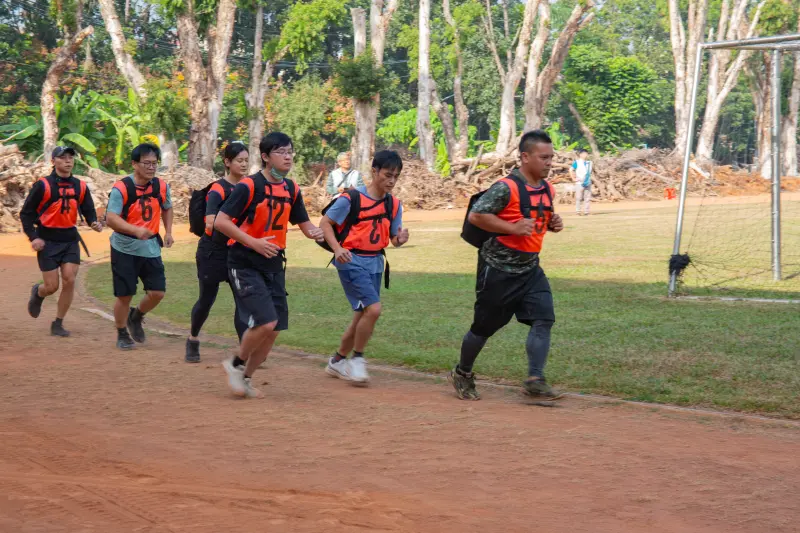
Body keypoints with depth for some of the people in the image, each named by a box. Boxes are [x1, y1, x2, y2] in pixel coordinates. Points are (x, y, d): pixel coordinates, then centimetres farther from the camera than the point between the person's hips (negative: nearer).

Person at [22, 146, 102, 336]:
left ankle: (58, 324, 8)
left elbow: (88, 210, 9)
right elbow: (26, 213, -4)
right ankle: (38, 293, 35)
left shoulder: (80, 186, 3)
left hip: (70, 240, 4)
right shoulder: (43, 185, -9)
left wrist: (94, 223, -13)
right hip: (47, 241, -4)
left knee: (69, 281, -7)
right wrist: (33, 237, -13)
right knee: (52, 286, -3)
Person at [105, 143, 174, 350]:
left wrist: (168, 232, 9)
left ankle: (136, 317, 29)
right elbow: (111, 218, -25)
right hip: (124, 249, -4)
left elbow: (167, 208, 22)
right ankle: (122, 334, 22)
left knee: (157, 293, -1)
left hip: (151, 248, 4)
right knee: (124, 294, 0)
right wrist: (136, 230, -38)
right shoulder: (121, 188, -16)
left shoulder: (161, 186, 1)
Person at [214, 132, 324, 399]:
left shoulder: (291, 189, 7)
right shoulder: (248, 186, -14)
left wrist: (314, 232, -8)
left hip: (274, 265, 7)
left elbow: (303, 222, 16)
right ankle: (236, 364, 7)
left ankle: (246, 378, 24)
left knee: (273, 330, 5)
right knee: (265, 322, -18)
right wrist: (253, 242, -24)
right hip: (245, 264, -7)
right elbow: (220, 221, -17)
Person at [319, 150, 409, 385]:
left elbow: (393, 238, 10)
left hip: (375, 263, 7)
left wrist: (400, 239, -15)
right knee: (373, 308, -20)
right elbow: (325, 222, -8)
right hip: (352, 261, -7)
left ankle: (337, 361, 31)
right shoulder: (352, 198, -12)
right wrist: (337, 248, -23)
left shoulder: (394, 204, 6)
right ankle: (357, 360, -2)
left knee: (362, 316, 13)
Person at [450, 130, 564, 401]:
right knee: (485, 326, 7)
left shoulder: (547, 190, 7)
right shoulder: (506, 188, -18)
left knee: (543, 319, -12)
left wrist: (553, 224, 0)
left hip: (529, 268, 6)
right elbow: (475, 216, -21)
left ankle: (535, 380, -11)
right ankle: (462, 374, 29)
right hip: (498, 268, -6)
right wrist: (513, 228, -26)